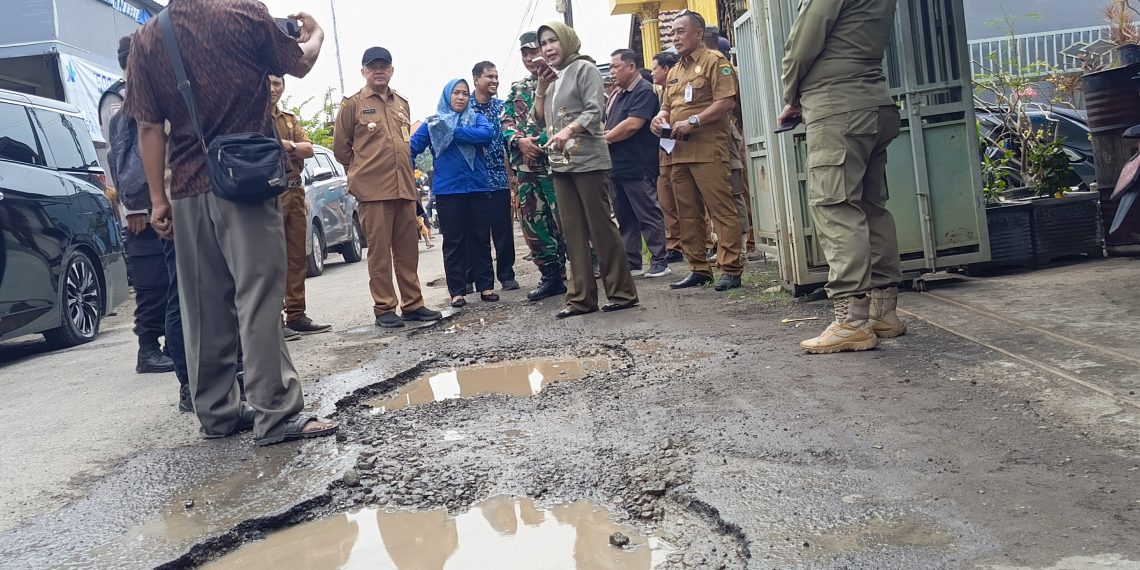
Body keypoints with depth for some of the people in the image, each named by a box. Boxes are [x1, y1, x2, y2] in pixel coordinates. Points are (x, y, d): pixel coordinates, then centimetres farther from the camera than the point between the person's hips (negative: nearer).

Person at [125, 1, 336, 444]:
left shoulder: (146, 41, 7)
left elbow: (149, 128, 5)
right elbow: (299, 64, 11)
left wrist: (158, 199, 9)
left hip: (188, 191, 4)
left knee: (203, 307, 10)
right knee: (259, 300, -5)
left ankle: (216, 412, 18)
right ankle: (276, 414, -4)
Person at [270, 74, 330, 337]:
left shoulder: (290, 119, 21)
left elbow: (308, 148, 7)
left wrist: (288, 145, -12)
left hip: (295, 193, 7)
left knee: (297, 257, 7)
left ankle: (296, 315, 14)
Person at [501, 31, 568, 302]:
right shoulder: (517, 89, 19)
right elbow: (506, 122, 13)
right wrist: (519, 140, -5)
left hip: (555, 161, -6)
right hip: (526, 167, 6)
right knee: (533, 223, 7)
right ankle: (551, 276, 17)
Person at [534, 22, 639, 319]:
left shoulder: (584, 68, -2)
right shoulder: (552, 78, 19)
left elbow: (594, 111, -14)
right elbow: (541, 119, 19)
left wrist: (568, 130, -29)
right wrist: (541, 89, 5)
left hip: (588, 161, -7)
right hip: (561, 163, 7)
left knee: (601, 227, -5)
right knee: (573, 231, 5)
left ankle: (622, 292, 2)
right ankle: (581, 297, 9)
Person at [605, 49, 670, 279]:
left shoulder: (644, 91, -8)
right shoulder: (617, 95, 19)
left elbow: (632, 124, -18)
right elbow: (608, 124, 22)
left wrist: (604, 138, -8)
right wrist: (602, 136, 0)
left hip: (638, 167, -9)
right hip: (617, 166, 9)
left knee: (649, 215, -2)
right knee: (625, 218, 11)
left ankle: (660, 262, 4)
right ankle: (631, 262, 18)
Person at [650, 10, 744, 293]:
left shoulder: (714, 61, -1)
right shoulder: (674, 71, 22)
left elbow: (726, 101, -12)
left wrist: (694, 122, -19)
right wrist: (660, 117, 4)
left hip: (707, 150, -8)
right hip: (678, 152, 8)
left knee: (721, 210, -8)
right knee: (688, 214, 8)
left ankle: (731, 269, -6)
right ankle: (699, 269, 15)